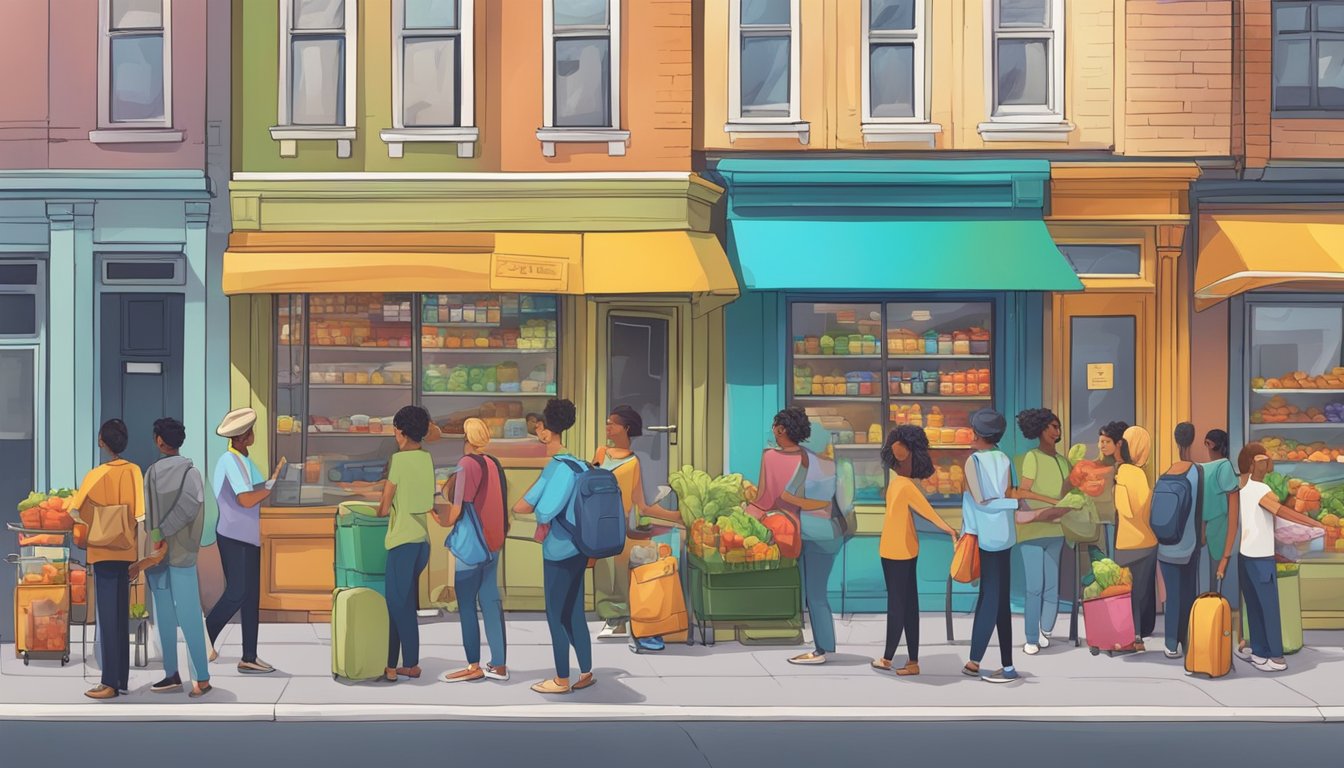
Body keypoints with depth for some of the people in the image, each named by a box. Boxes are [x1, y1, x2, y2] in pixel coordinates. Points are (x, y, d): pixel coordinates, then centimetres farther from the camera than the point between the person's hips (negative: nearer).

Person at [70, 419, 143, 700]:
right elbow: (140, 514, -2)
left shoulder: (96, 476, -12)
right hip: (126, 552, 4)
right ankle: (123, 679, 16)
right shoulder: (134, 472, -1)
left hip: (104, 553, -4)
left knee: (108, 617, -3)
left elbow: (76, 511, -7)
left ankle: (110, 683, -4)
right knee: (122, 616, 12)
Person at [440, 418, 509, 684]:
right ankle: (499, 664, 9)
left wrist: (445, 521, -6)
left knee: (466, 605, -1)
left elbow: (459, 504, -19)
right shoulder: (494, 464, 9)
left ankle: (474, 666, 1)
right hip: (493, 542, 8)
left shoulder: (467, 464, -14)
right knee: (490, 602, 9)